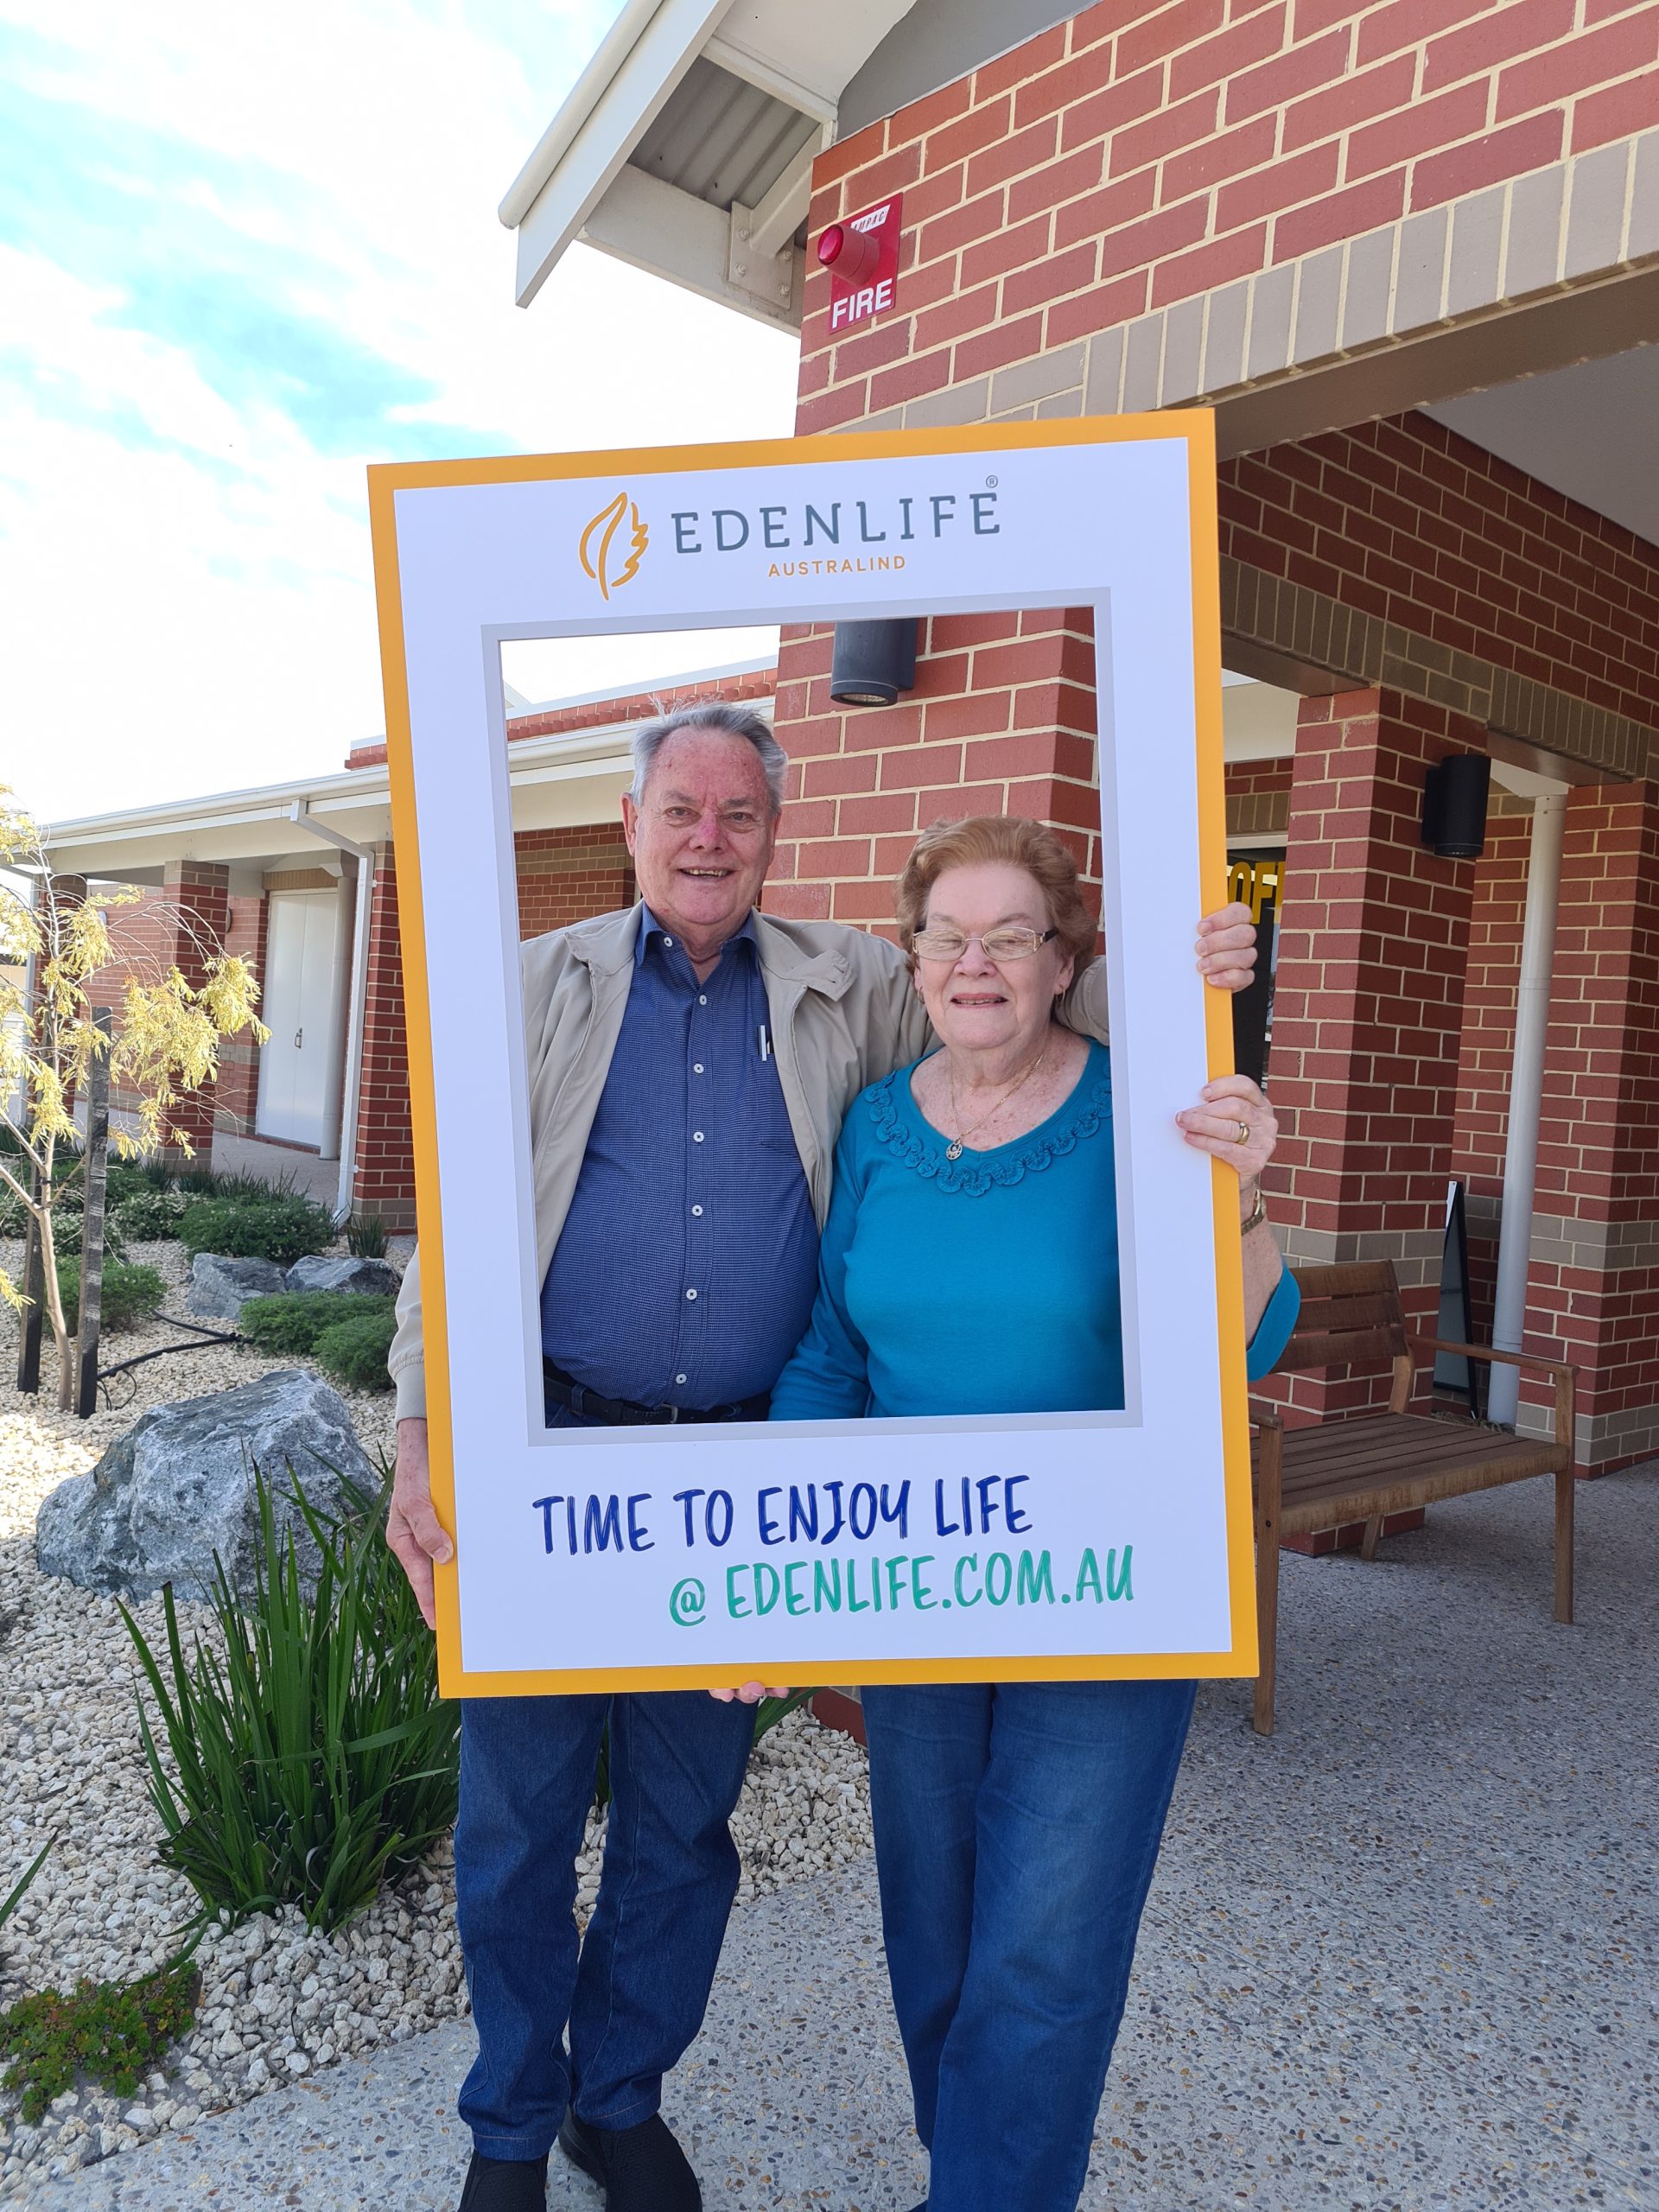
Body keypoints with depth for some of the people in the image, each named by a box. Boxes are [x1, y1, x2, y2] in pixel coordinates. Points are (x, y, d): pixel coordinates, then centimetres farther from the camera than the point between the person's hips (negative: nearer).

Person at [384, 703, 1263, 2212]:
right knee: (519, 1805, 12)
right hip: (552, 1454, 0)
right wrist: (422, 1441, -7)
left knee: (685, 1812, 16)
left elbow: (1017, 1006, 3)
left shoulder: (852, 992, 4)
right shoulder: (546, 986, 2)